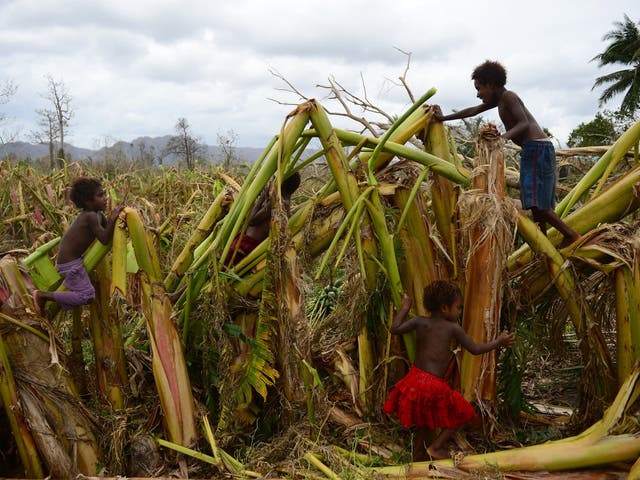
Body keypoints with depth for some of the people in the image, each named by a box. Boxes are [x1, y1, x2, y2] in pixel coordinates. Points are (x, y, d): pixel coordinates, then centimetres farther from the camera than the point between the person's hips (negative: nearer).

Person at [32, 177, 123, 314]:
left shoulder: (98, 215, 4)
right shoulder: (90, 216, -23)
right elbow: (105, 239, -26)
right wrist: (112, 219, -29)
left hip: (74, 257, 10)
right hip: (69, 262, -10)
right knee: (87, 296, -13)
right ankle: (43, 295, -6)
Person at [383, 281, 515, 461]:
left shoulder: (420, 322, 3)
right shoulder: (453, 328, -5)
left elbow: (395, 328, 2)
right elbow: (475, 349, -1)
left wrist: (404, 309, 15)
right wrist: (498, 342, 12)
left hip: (415, 378, 6)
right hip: (435, 385, -5)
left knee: (426, 416, 29)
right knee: (460, 414, 15)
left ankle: (418, 452, 33)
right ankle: (437, 446, 7)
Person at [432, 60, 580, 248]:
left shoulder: (508, 96, -7)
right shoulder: (500, 99, 21)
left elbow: (524, 123, -20)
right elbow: (474, 111, 30)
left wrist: (504, 136, -36)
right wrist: (444, 118, 33)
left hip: (536, 148, -10)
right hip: (534, 151, 10)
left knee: (535, 202, -16)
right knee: (536, 204, 7)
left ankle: (571, 235, -12)